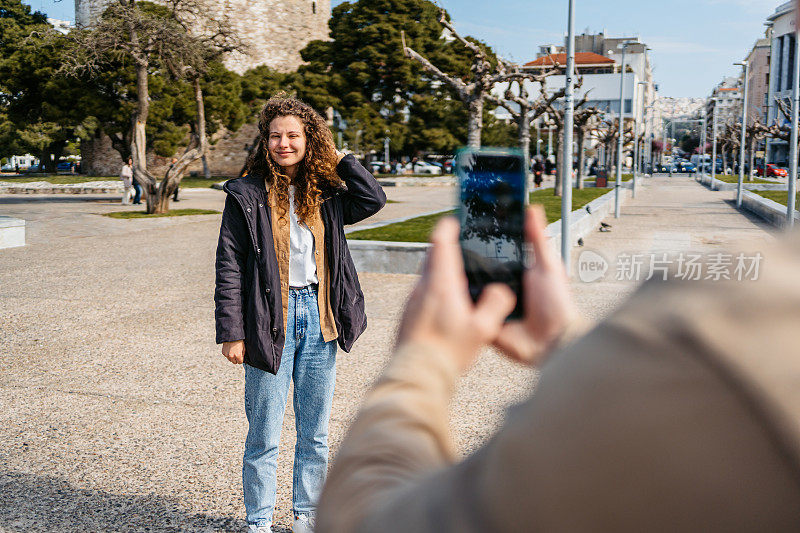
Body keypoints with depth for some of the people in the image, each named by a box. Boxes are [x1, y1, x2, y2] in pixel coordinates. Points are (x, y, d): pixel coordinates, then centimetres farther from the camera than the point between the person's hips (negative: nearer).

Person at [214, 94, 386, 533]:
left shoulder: (325, 194, 8)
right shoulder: (246, 195, -3)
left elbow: (373, 200, -2)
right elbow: (229, 266, -6)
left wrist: (338, 158, 1)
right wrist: (231, 332, -11)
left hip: (318, 318, 4)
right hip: (271, 321, -4)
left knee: (315, 433, 14)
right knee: (264, 435, 5)